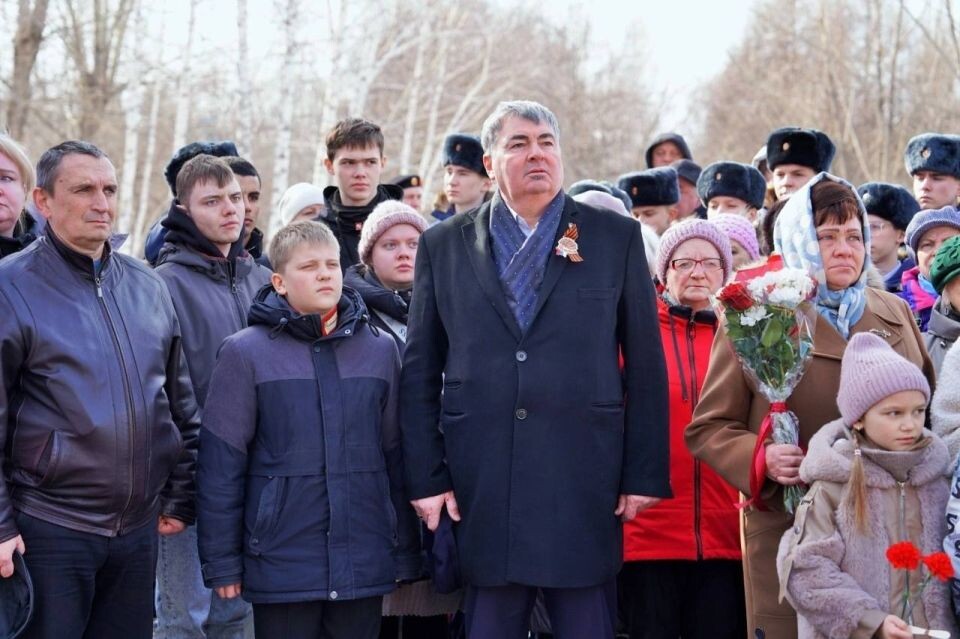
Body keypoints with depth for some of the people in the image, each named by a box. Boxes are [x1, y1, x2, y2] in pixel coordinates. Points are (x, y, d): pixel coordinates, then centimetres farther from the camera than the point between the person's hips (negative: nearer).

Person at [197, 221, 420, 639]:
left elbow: (396, 458, 10)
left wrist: (406, 553, 10)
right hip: (281, 562, -3)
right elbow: (220, 466, -3)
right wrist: (221, 563, -5)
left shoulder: (380, 349, 8)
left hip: (365, 561, 3)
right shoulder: (246, 352, -3)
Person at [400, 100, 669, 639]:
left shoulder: (617, 238, 6)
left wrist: (646, 474, -1)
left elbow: (646, 366, 5)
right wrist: (426, 476, 1)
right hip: (480, 488, 1)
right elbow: (420, 371, 8)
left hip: (585, 485, -1)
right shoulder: (444, 245, 9)